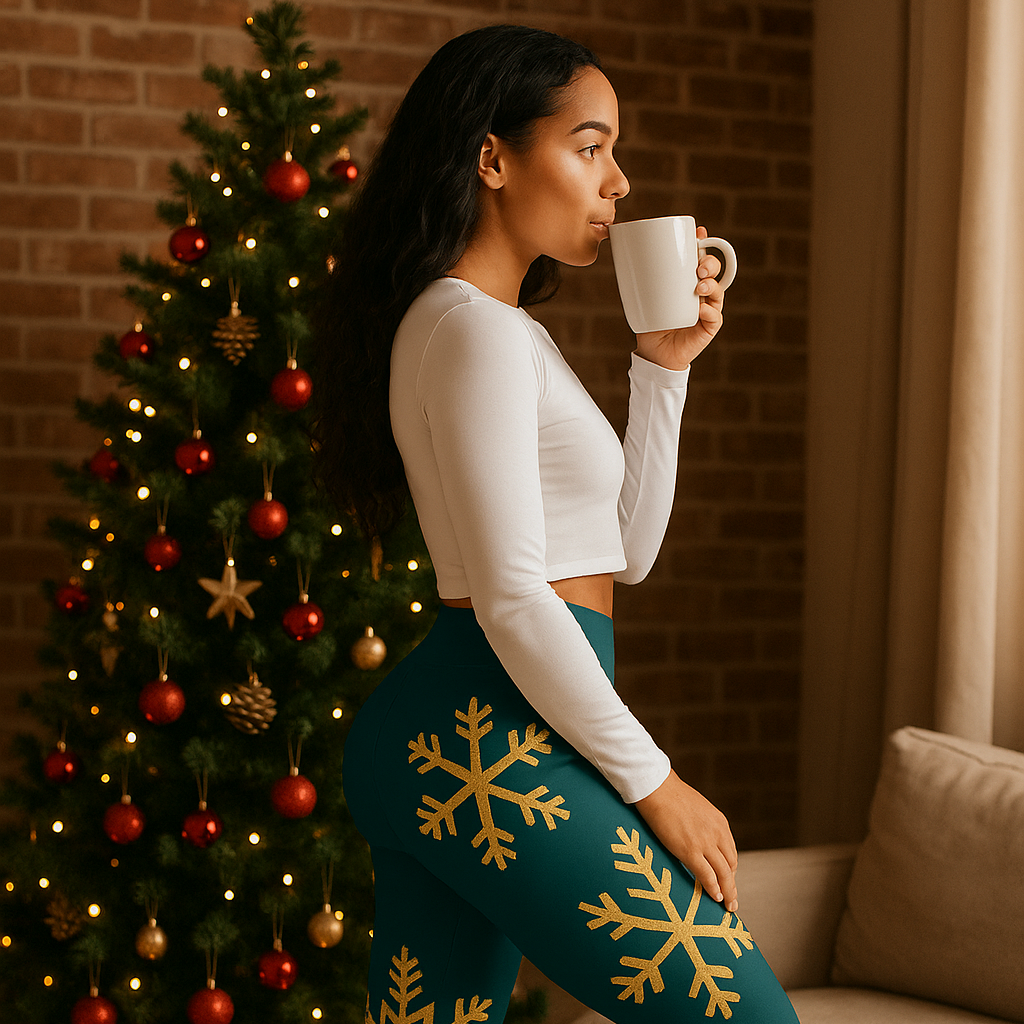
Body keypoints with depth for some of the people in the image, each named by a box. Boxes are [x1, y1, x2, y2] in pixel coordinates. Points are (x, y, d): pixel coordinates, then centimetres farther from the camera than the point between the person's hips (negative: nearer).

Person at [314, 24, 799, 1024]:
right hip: (493, 744, -10)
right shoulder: (475, 329, -11)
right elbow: (512, 597, -18)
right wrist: (653, 783, -13)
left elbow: (625, 549, 20)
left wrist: (664, 364, 12)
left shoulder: (507, 333, 20)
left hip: (435, 743, 10)